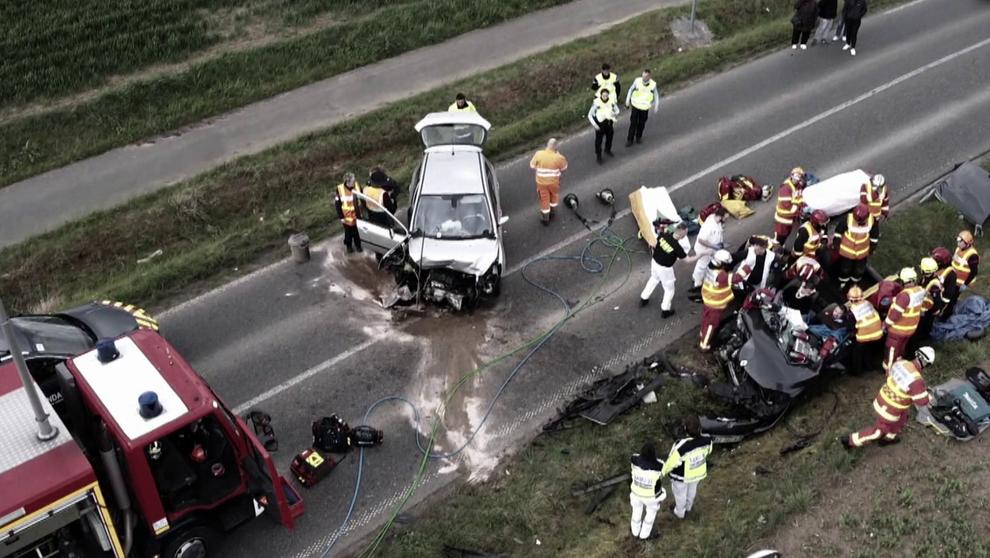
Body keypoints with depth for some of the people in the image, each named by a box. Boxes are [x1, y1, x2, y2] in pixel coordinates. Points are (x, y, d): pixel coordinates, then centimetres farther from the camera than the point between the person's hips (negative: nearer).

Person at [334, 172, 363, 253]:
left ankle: (358, 245, 43)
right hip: (347, 216, -2)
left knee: (357, 231, 20)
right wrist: (341, 216, -10)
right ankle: (348, 246, 41)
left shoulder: (357, 186, -13)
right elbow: (337, 204, -12)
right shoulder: (340, 189, -20)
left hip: (357, 215, 2)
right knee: (348, 232, 17)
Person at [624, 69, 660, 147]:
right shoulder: (637, 80, -19)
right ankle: (629, 139, 11)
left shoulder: (653, 84, -18)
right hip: (635, 105, -1)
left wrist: (656, 107, 4)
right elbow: (631, 90, -1)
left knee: (642, 123, 13)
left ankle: (638, 136, 37)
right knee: (633, 123, -1)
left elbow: (656, 95, -1)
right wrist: (627, 101, 4)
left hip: (645, 107, 1)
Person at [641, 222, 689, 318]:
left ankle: (643, 299, 50)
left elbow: (654, 246, 1)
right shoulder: (676, 246, -32)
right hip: (664, 269, -6)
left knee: (654, 279, 35)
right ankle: (665, 310, 34)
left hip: (654, 262, 6)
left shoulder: (663, 235, -17)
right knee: (669, 289, 19)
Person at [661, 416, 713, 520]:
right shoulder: (707, 440, -30)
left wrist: (663, 472, -6)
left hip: (682, 475, -4)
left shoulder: (680, 447, -43)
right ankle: (688, 507, 62)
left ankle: (680, 512, 55)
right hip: (698, 472, 4)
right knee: (692, 489, 34)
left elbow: (671, 462, -26)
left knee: (680, 493, 27)